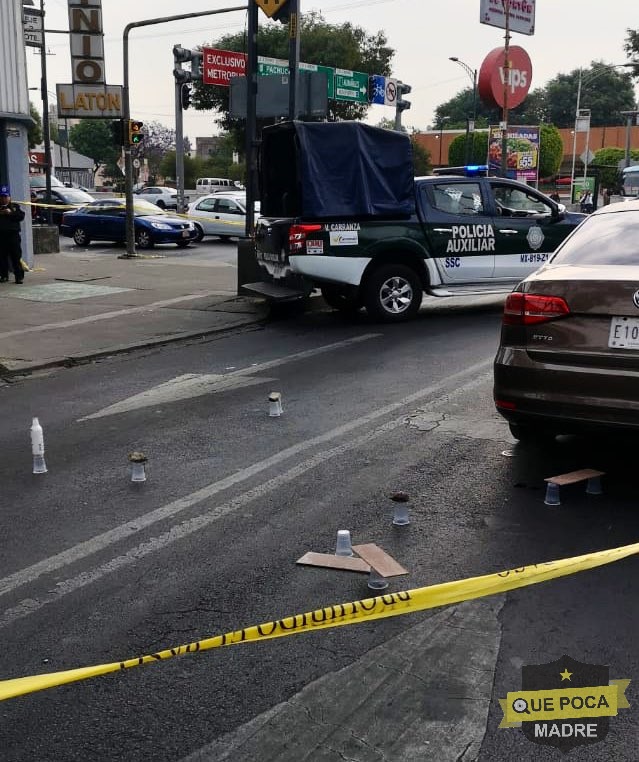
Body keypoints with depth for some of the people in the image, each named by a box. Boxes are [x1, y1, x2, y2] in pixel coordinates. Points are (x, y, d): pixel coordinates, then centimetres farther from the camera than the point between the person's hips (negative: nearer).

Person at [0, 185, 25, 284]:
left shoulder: (15, 207, 7)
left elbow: (21, 216, -4)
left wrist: (11, 212, -14)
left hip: (13, 234, -2)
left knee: (16, 257, -4)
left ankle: (19, 276, -4)